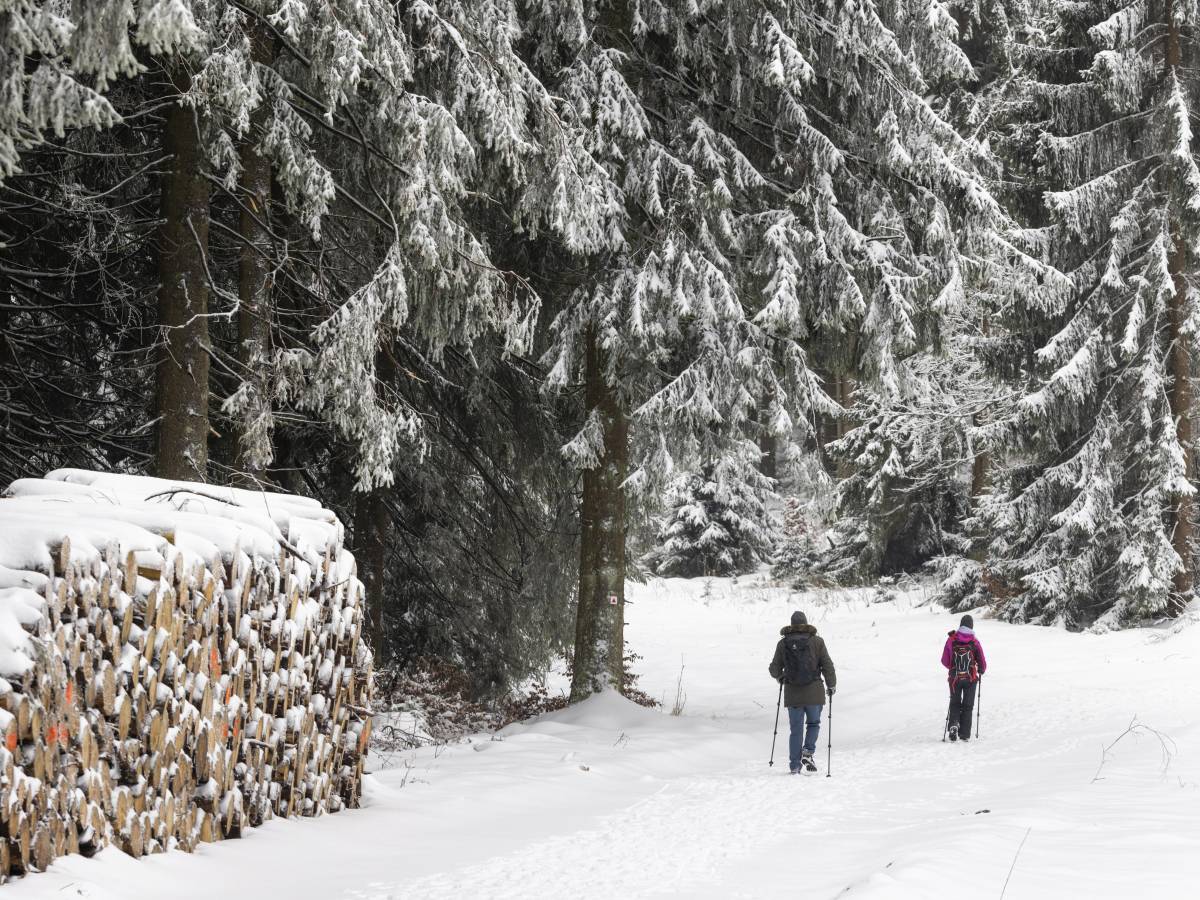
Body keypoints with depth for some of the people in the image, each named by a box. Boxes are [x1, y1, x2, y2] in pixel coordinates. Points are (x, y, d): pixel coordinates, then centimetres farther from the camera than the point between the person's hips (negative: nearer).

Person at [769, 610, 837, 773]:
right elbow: (827, 666, -3)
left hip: (792, 693, 1)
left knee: (796, 729, 9)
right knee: (813, 723, 18)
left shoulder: (783, 643, 1)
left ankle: (795, 766, 7)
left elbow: (775, 669, 5)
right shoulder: (817, 641, -3)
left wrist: (779, 677, 28)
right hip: (814, 692, -1)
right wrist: (832, 685, 12)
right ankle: (808, 751, -4)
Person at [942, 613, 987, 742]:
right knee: (967, 705, 11)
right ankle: (965, 734, 8)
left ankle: (953, 724, -8)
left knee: (955, 703, 17)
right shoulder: (974, 642, -8)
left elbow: (944, 661, -1)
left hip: (955, 678, 1)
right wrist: (981, 671, 19)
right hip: (971, 678, -1)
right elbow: (982, 662, -4)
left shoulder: (951, 640, -5)